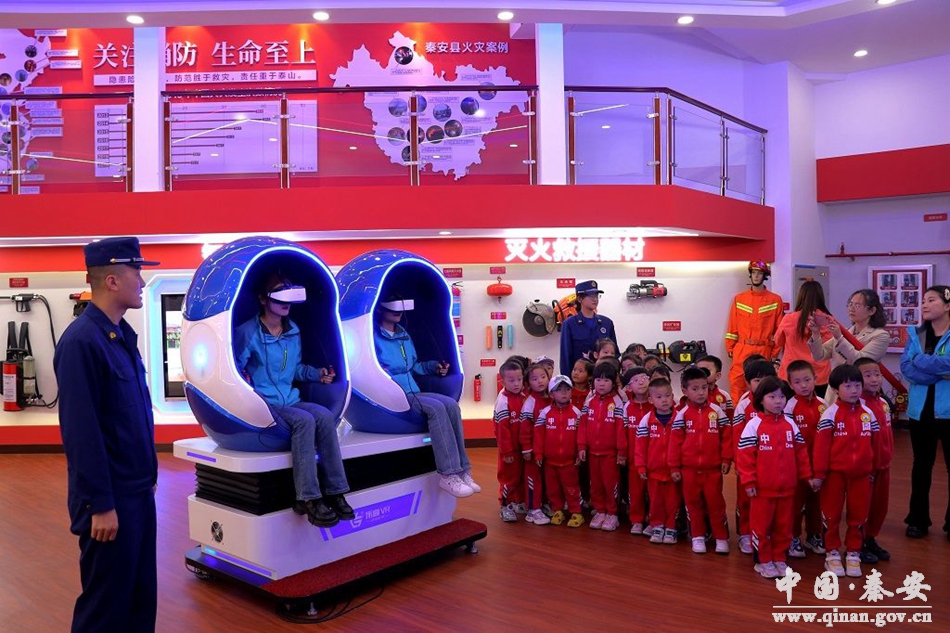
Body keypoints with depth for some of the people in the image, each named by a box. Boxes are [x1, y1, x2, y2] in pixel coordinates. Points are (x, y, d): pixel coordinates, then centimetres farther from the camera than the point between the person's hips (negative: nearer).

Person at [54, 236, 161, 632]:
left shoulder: (122, 334, 8)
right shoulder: (81, 341, -19)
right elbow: (81, 430, -21)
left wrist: (146, 473, 15)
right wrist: (100, 504, -19)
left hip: (138, 490, 8)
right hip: (110, 498, -8)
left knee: (141, 595, 19)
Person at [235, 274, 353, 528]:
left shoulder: (293, 332, 13)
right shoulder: (248, 332, -7)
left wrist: (317, 374, 8)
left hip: (289, 401, 6)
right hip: (262, 404, -6)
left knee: (324, 416, -24)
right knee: (304, 421, -32)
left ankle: (334, 491, -21)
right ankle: (308, 498, -29)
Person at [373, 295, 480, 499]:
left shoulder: (404, 336, 19)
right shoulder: (373, 336, -5)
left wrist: (434, 367, 14)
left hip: (413, 392, 8)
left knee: (451, 404, -17)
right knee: (436, 408, -29)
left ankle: (462, 470, -16)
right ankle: (449, 475, -26)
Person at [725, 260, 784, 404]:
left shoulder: (775, 300, 3)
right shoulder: (739, 298, 8)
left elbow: (779, 329, 2)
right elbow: (733, 326, 8)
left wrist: (775, 352, -2)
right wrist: (730, 347, 4)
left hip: (764, 351, -1)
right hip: (741, 350, 2)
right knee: (736, 383, -2)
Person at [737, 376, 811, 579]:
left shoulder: (790, 424, 4)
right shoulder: (754, 425, -10)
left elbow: (800, 452, 10)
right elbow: (745, 455, -12)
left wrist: (807, 475, 7)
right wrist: (748, 481, -14)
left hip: (787, 488, 4)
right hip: (763, 488, -4)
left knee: (784, 526, 13)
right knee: (762, 525, 6)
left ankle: (780, 559, 27)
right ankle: (763, 561, 19)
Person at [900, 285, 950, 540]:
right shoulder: (915, 334, 6)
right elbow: (906, 367, -9)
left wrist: (920, 360, -16)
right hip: (921, 409, 4)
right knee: (921, 466, 13)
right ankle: (918, 519, 24)